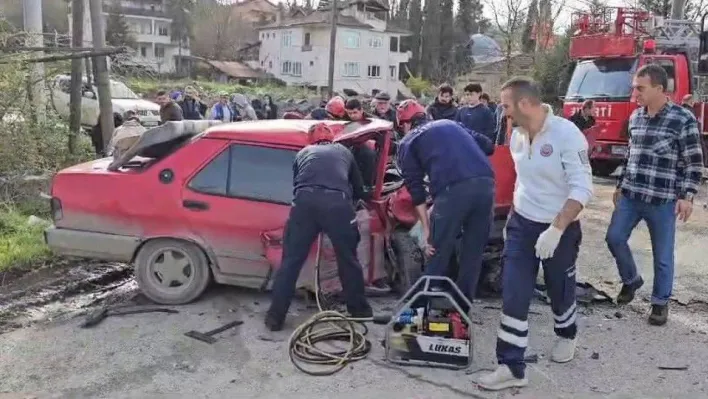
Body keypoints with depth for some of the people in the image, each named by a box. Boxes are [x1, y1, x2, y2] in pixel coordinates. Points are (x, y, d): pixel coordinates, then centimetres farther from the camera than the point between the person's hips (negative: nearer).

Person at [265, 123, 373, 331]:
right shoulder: (344, 151, 33)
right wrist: (351, 201, 62)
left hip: (305, 201, 0)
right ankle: (360, 311, 30)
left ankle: (275, 317, 14)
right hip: (337, 202, 0)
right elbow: (358, 188, 41)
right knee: (348, 259, 17)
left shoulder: (303, 153, 33)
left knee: (291, 260, 10)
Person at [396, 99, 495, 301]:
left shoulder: (407, 142, 19)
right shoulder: (451, 124, 33)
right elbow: (488, 146, 25)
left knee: (438, 254, 11)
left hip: (453, 189, -4)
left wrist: (426, 229, 9)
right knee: (474, 251, 17)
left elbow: (415, 188, 9)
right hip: (486, 182, 5)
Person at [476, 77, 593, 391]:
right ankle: (512, 368, 4)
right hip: (521, 225, 5)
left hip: (559, 229, -5)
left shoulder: (566, 134, -20)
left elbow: (583, 188, -23)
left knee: (560, 291, 16)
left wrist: (555, 229, -29)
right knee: (513, 296, -3)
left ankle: (566, 336, 47)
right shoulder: (517, 136, 1)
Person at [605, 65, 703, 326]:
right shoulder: (635, 117, 7)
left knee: (662, 256, 5)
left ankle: (660, 302, 23)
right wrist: (620, 185, 19)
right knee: (614, 238, 7)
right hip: (630, 196, 5)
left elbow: (694, 163, -8)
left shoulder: (683, 119, -10)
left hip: (662, 200, -5)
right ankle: (631, 280, 32)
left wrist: (687, 196, -15)